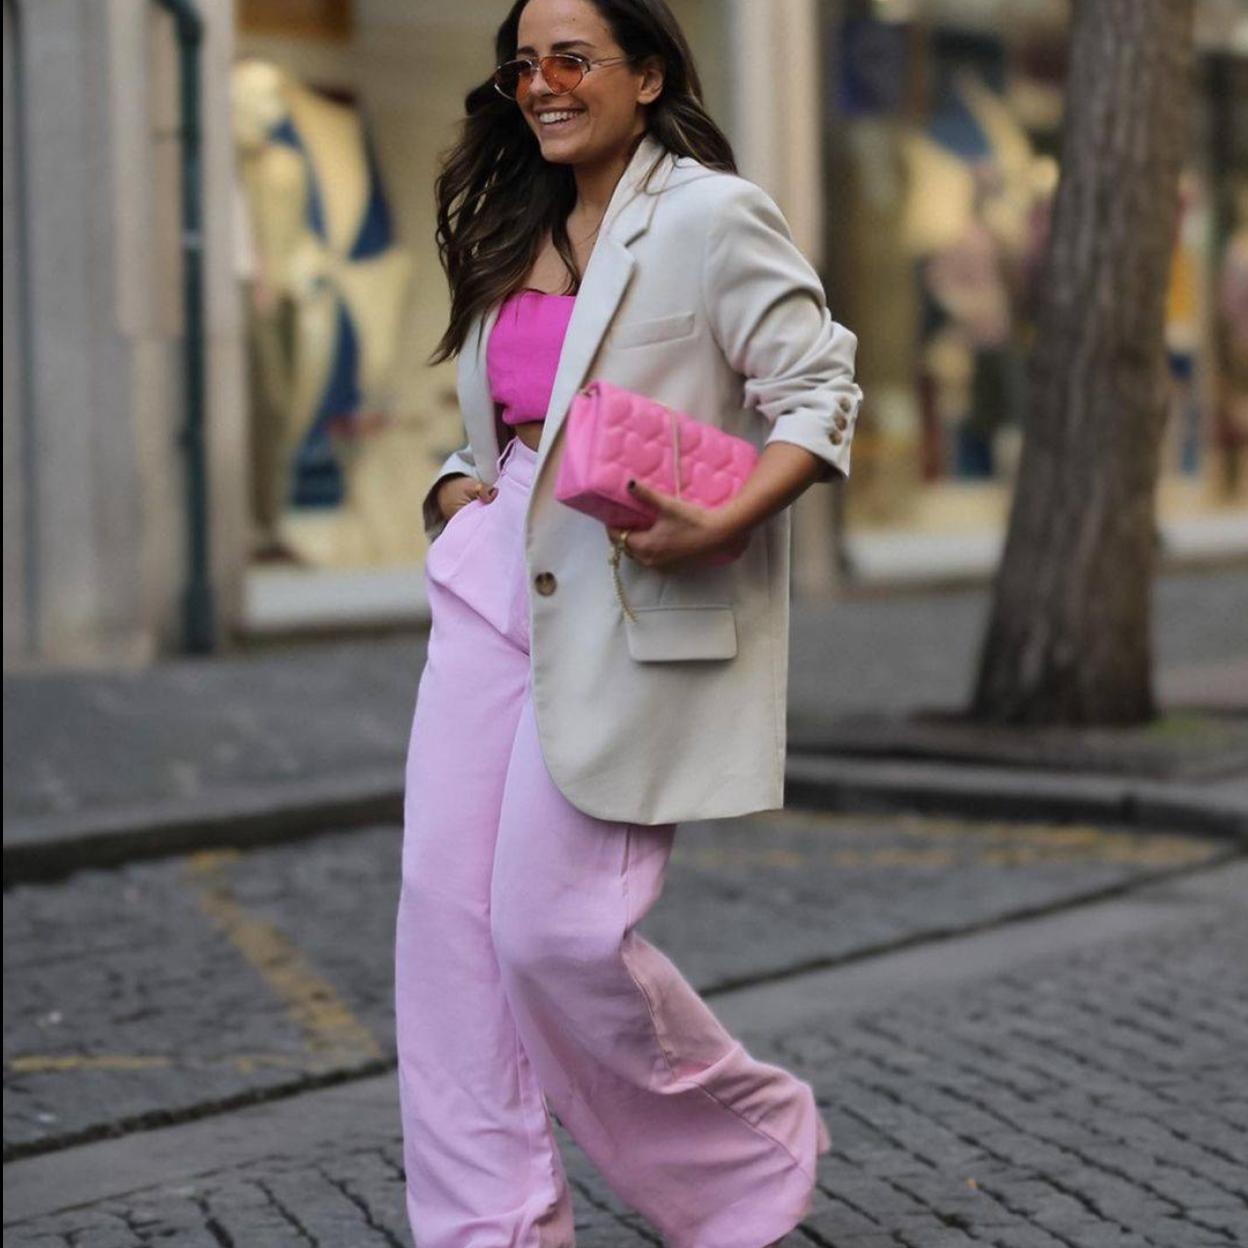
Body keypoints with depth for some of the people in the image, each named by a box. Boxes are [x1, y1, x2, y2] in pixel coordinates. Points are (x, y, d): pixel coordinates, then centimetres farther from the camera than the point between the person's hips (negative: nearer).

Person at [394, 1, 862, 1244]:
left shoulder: (712, 218, -6)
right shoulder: (518, 235, 18)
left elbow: (821, 394, -10)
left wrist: (725, 525, -24)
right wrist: (454, 488, 5)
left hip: (627, 613, -8)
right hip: (494, 584, 8)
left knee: (555, 929, -10)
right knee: (445, 909, 0)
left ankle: (757, 1149, 16)